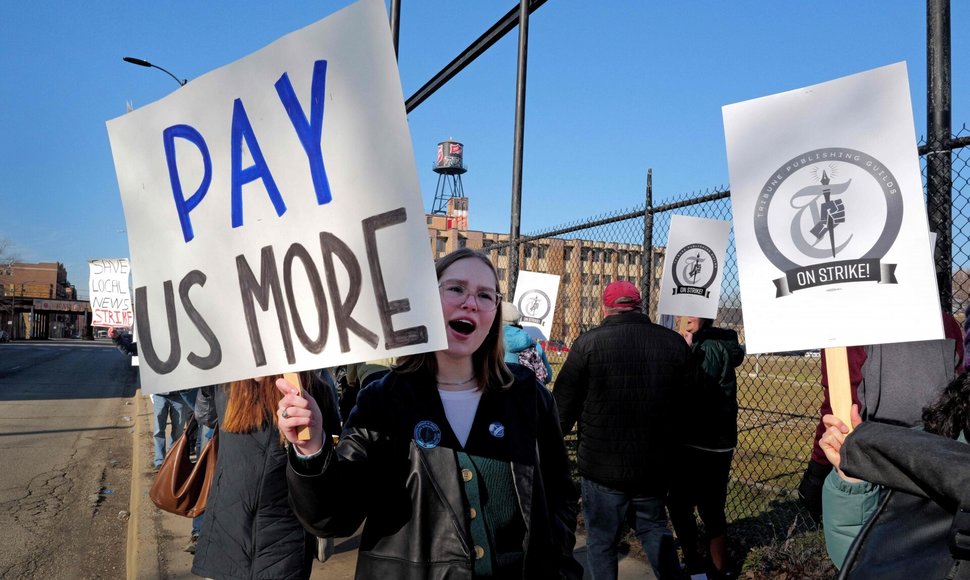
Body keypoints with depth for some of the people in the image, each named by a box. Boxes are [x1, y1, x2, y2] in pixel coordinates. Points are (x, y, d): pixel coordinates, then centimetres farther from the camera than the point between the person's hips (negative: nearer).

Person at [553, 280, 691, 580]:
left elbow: (564, 404, -7)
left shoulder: (589, 343, -13)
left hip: (603, 465, -3)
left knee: (601, 539, 12)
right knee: (655, 528, 23)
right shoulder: (675, 343, -2)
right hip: (655, 465, 4)